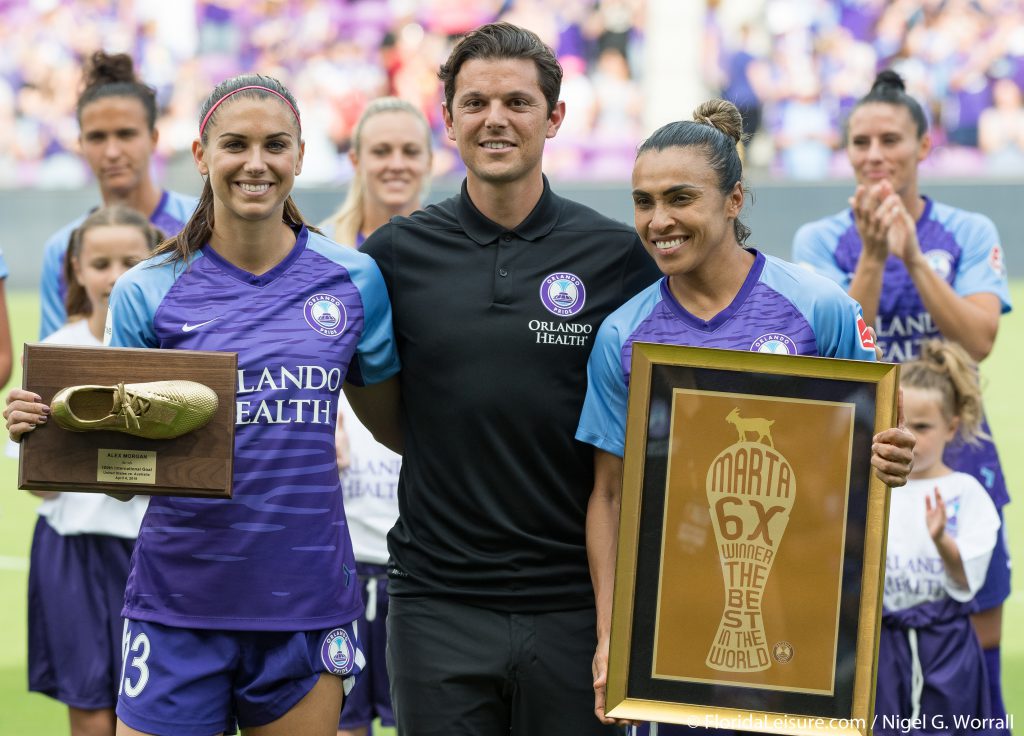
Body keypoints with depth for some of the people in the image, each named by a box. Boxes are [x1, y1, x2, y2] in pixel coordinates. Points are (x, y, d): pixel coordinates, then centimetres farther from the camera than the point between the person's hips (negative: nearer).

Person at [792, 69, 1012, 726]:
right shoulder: (821, 240, 0)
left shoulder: (968, 232, 1)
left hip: (955, 459, 1)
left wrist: (912, 254, -20)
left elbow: (979, 341, -13)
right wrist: (873, 255, -22)